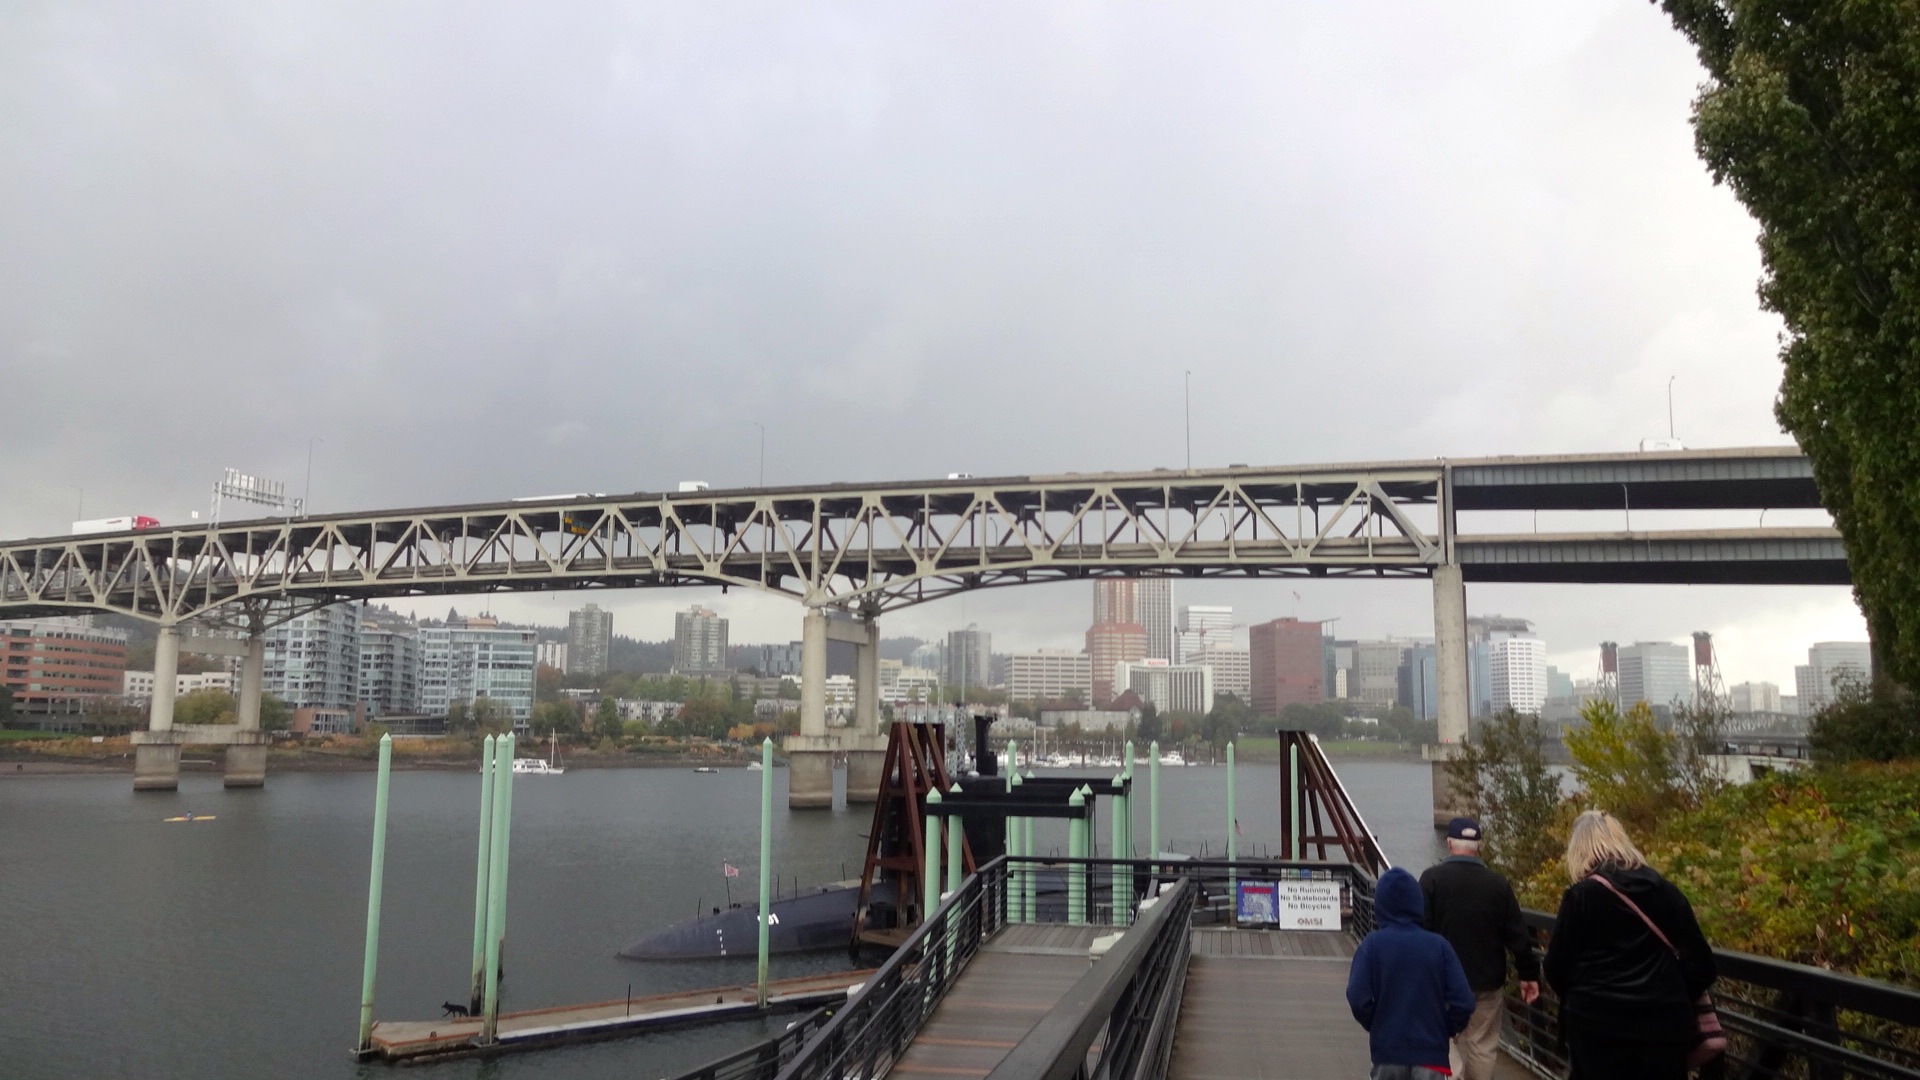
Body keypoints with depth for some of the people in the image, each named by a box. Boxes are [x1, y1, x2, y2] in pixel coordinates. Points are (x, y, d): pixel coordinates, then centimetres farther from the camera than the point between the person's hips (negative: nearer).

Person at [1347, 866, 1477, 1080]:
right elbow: (1463, 1001, -8)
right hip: (1430, 1048, 0)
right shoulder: (1438, 945, -5)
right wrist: (1446, 1030, 10)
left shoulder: (1372, 945, -8)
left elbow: (1358, 997, -14)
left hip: (1387, 1048, 0)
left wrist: (1375, 1026, 5)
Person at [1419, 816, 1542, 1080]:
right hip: (1487, 981, 3)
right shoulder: (1498, 884, -3)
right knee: (1483, 1047, 14)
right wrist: (1529, 974, 10)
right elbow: (1518, 935, 0)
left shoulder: (1432, 878, -11)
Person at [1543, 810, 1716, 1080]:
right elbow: (1700, 962, 5)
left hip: (1596, 1026, -3)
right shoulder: (1664, 891, 4)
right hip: (1663, 1023, 3)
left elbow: (1556, 969, -3)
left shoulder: (1579, 896, -6)